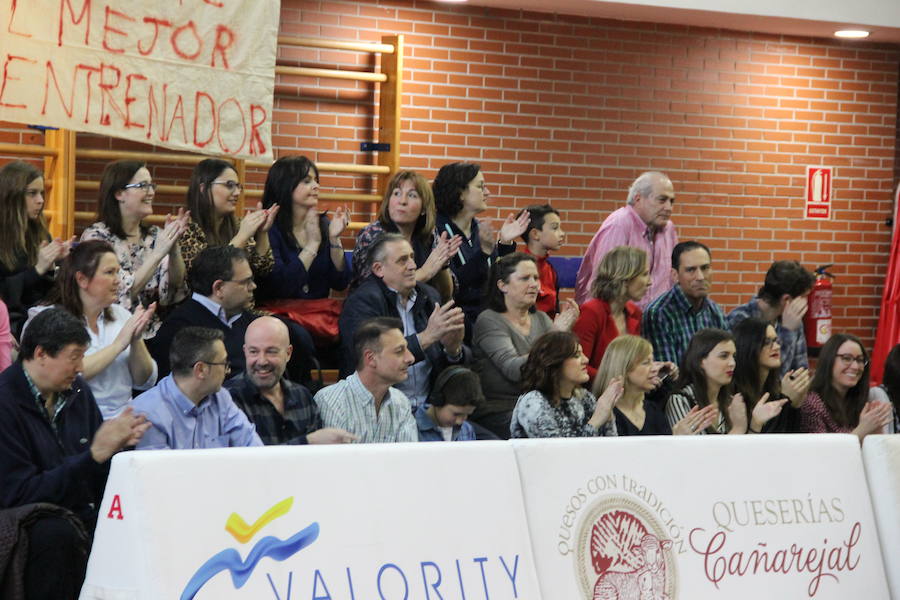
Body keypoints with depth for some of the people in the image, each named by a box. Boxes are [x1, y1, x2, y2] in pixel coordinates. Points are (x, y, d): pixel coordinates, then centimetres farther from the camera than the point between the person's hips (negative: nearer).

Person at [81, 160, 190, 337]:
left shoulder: (154, 235, 11)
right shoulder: (96, 236, -5)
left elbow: (174, 289, 3)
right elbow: (122, 293, -15)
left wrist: (174, 246, -10)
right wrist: (158, 253, -19)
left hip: (152, 332, 6)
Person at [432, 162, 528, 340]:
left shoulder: (480, 229, 12)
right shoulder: (439, 230, -9)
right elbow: (449, 287, -18)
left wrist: (505, 243, 4)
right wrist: (484, 251, -22)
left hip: (485, 317, 7)